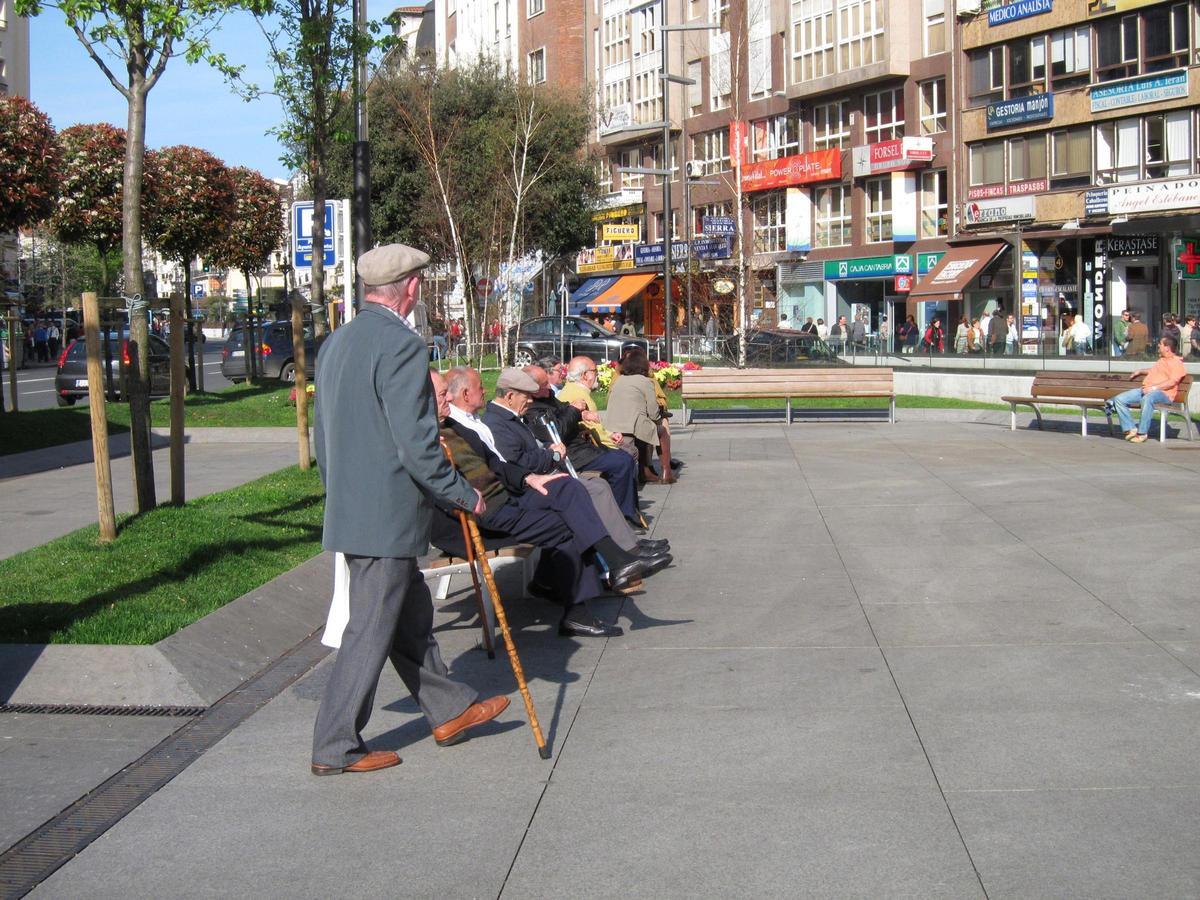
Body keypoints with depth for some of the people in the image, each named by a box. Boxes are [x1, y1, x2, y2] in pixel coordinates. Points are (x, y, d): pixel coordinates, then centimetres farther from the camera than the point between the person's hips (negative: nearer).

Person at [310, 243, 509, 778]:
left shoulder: (336, 342, 10)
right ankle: (335, 748, 6)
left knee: (410, 615, 19)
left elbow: (322, 433, 18)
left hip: (347, 509, 9)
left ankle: (448, 709, 32)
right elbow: (417, 444, -22)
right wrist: (463, 494, -10)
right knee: (370, 631, -1)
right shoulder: (401, 345, -18)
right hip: (387, 517, -9)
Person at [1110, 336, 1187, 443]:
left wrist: (1154, 388, -23)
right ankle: (1131, 429, -13)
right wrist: (1140, 371, 42)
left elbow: (1172, 382, -16)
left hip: (1162, 393, -9)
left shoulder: (1176, 363, -2)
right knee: (1119, 399, -9)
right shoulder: (1161, 360, 28)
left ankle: (1142, 433, -36)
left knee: (1147, 399, -44)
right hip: (1145, 390, 9)